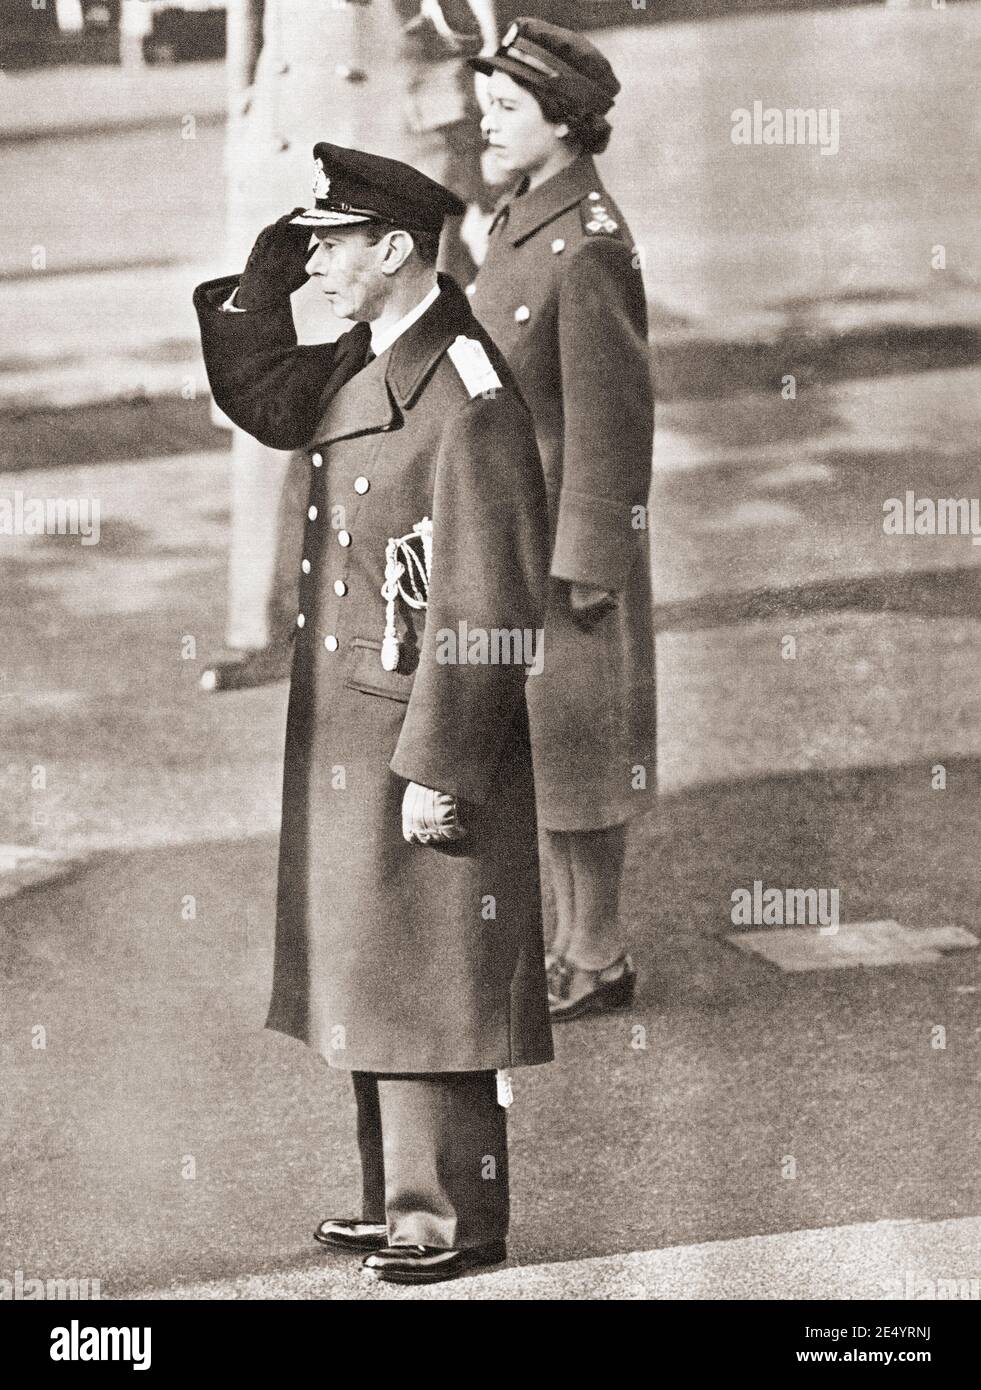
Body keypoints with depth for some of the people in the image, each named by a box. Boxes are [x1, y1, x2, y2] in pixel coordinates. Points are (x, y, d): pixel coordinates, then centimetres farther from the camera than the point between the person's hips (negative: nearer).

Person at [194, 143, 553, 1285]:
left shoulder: (470, 396, -20)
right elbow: (263, 400, 21)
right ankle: (400, 1199, 27)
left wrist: (437, 767, -21)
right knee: (370, 970, 16)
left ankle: (456, 1219, 13)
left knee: (430, 988, 1)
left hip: (423, 736, -9)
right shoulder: (363, 364, 7)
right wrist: (269, 258, 9)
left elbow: (486, 610, -21)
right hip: (346, 734, 9)